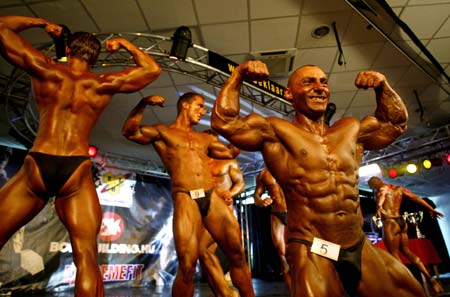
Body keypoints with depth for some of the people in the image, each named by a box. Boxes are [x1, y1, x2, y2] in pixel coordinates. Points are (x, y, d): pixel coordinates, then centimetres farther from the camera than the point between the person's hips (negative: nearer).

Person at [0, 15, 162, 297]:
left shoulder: (46, 69, 8)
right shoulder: (103, 84, 7)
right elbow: (152, 69, 18)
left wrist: (40, 22, 31)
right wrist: (124, 44, 26)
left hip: (36, 167, 2)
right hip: (76, 171, -1)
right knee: (86, 255, 3)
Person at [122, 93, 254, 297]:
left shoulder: (205, 138, 24)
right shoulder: (162, 132, 11)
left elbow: (231, 152, 26)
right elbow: (129, 132, -2)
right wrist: (143, 103, -13)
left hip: (212, 197, 5)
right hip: (185, 199, -4)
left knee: (238, 254, 3)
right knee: (187, 266, -10)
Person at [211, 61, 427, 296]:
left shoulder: (351, 130, 13)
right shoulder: (276, 132, -5)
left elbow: (396, 123, 29)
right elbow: (223, 122, -13)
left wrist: (382, 86, 16)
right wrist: (238, 75, -11)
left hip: (362, 249, 7)